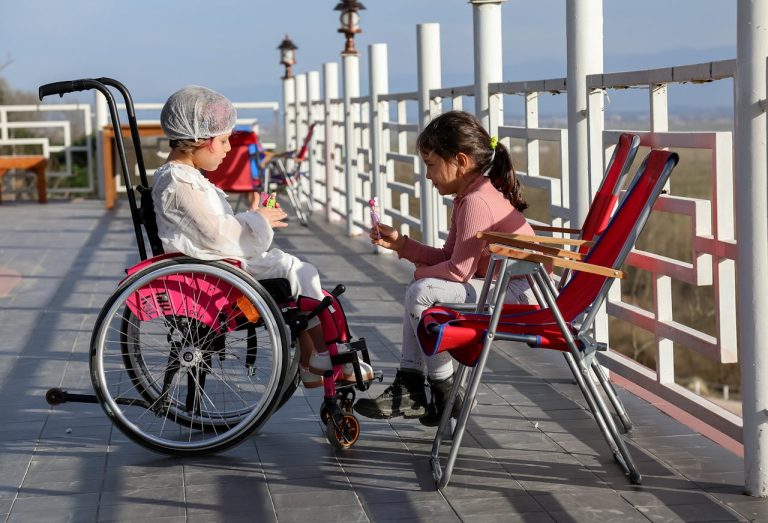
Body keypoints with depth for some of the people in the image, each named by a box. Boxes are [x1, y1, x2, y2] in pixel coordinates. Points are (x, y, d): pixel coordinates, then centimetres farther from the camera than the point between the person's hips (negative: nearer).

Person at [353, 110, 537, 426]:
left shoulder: (476, 202, -21)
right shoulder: (469, 197, 11)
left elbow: (459, 270, -20)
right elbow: (447, 257, 15)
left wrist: (423, 272, -1)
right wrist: (400, 243, 9)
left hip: (519, 293, -12)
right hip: (500, 285, 12)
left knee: (423, 292, -22)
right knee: (421, 289, 21)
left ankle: (446, 395, -8)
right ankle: (409, 386, 14)